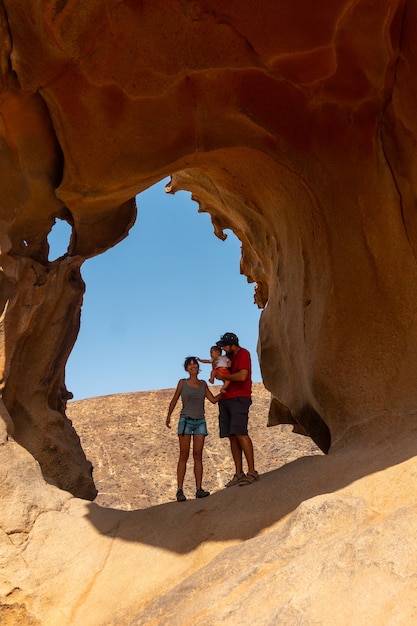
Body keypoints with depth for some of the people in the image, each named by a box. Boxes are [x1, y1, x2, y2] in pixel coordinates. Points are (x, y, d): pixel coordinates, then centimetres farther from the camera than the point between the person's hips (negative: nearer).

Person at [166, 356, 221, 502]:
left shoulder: (203, 384, 10)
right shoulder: (182, 383, 2)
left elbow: (213, 399, 7)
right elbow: (174, 400, 8)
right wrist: (168, 416, 2)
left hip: (200, 422, 3)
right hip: (186, 421, -3)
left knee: (198, 456, 0)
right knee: (184, 456, -3)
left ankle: (199, 489, 1)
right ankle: (180, 490, -2)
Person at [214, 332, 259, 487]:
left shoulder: (243, 354, -6)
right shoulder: (229, 357, 19)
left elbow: (242, 375, -19)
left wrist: (223, 376, -7)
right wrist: (217, 370, 5)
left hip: (239, 398, -8)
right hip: (226, 399, 8)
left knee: (240, 433, -15)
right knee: (232, 437, 5)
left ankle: (252, 472, -8)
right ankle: (238, 473, 8)